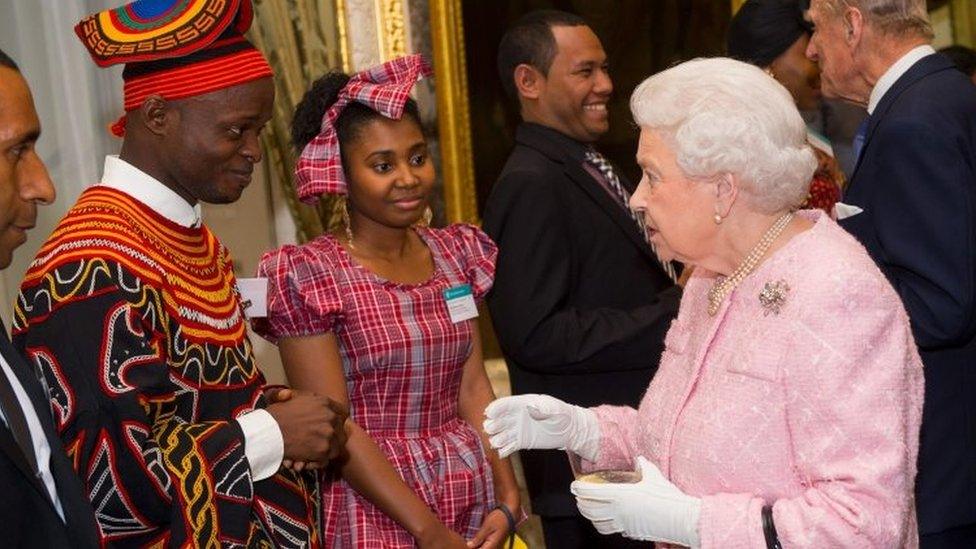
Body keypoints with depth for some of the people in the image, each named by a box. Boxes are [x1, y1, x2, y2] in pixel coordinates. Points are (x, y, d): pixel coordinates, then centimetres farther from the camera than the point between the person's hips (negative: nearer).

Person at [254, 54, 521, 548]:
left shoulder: (456, 252, 5)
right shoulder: (307, 276, -11)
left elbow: (473, 387, 3)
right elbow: (335, 430, -14)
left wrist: (507, 498, -8)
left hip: (474, 496, 5)